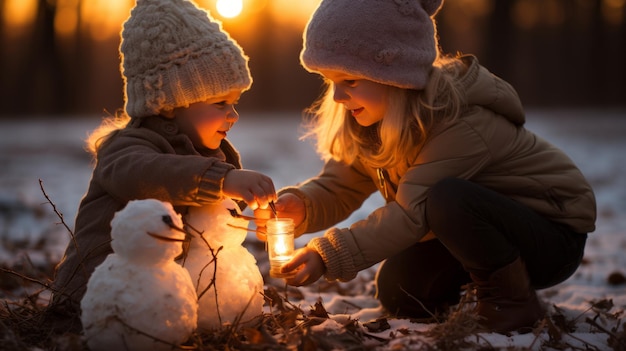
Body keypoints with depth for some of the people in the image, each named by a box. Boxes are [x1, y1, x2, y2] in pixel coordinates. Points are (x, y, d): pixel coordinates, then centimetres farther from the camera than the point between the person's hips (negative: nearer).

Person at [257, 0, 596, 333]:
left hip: (552, 236, -8)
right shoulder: (372, 120, -6)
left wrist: (329, 255, -39)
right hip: (479, 227, 8)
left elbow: (413, 212, -36)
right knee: (398, 289, -6)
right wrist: (298, 206, -28)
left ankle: (513, 301, -13)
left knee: (448, 198, -33)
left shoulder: (465, 122, -32)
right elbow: (336, 188, -6)